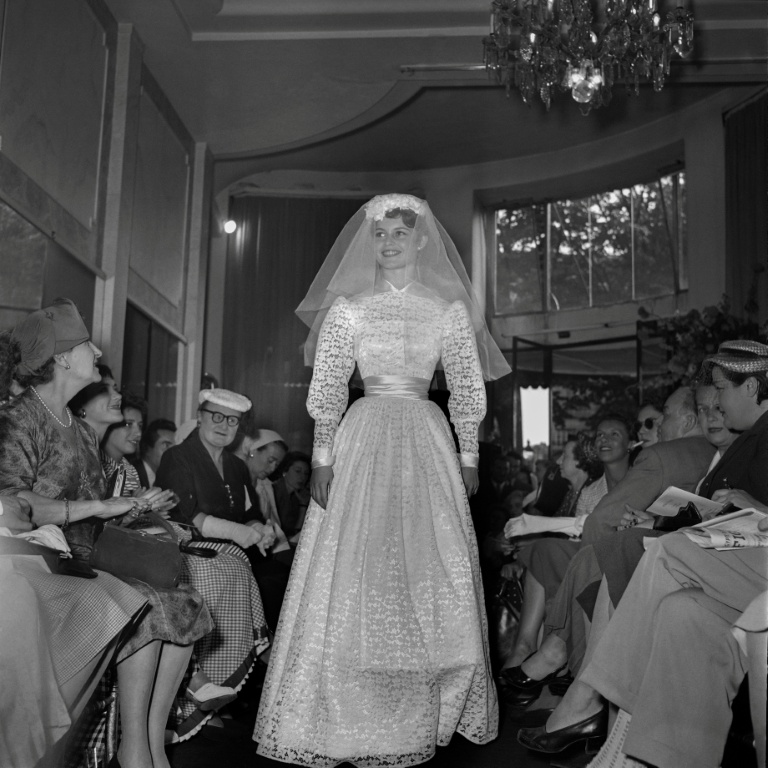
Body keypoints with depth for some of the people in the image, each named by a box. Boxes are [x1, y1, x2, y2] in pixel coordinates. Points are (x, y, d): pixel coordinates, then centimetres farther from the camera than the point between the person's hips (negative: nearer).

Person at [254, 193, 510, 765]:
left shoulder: (450, 310, 6)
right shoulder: (347, 309, 4)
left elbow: (468, 390, 7)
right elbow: (327, 389, 1)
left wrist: (468, 455, 3)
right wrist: (322, 456, -5)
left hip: (428, 444, 1)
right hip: (363, 440, -1)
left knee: (431, 577, 3)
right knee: (355, 575, -1)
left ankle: (424, 713, 17)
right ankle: (349, 720, 10)